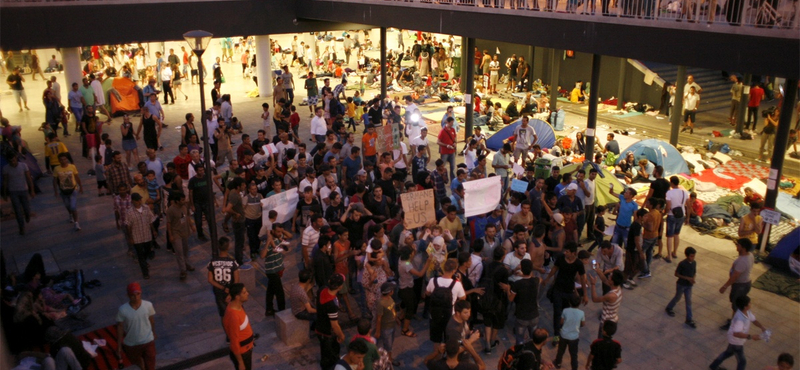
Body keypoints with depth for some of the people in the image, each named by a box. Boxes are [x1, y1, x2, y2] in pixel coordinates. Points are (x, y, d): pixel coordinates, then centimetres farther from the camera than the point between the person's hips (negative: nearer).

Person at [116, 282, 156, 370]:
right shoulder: (123, 310, -22)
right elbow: (120, 327, -10)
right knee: (136, 361, 27)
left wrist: (153, 333, 15)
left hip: (148, 341, 0)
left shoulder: (148, 305, -18)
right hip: (131, 344, 0)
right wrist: (119, 346, -4)